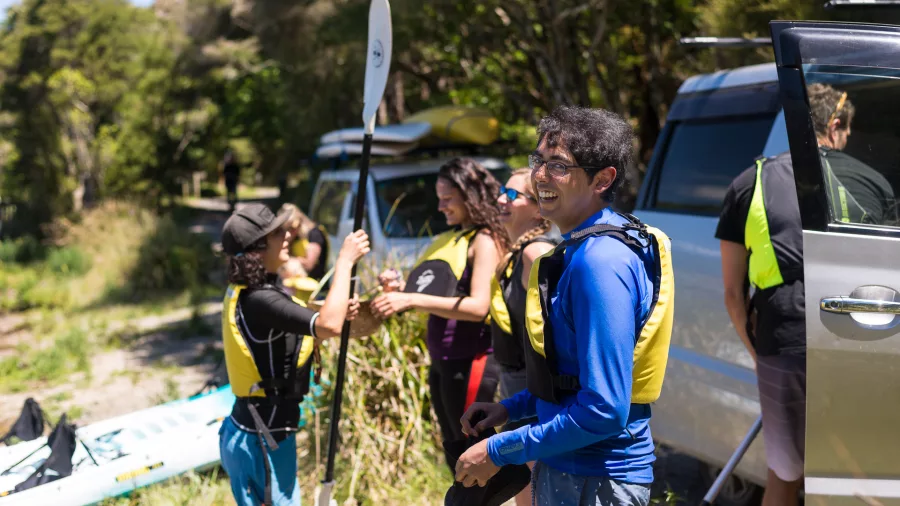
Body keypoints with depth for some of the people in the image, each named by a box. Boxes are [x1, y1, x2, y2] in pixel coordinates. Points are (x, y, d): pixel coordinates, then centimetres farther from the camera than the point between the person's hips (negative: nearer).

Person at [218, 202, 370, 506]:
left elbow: (306, 336, 16)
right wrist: (345, 260, -26)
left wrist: (339, 312, -2)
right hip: (261, 442, -10)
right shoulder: (259, 300, -24)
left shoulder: (244, 293, 7)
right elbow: (328, 326, -36)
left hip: (262, 434, 10)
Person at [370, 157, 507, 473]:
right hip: (443, 361, 9)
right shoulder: (450, 238, 13)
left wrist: (412, 300, -27)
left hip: (472, 362, -9)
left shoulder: (485, 239, -11)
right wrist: (401, 290, -1)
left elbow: (479, 306, -23)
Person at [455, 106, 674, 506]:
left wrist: (498, 452, -20)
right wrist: (511, 409, 11)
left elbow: (605, 410, -27)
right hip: (567, 468, 9)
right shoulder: (579, 249, 7)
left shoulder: (600, 262, -23)